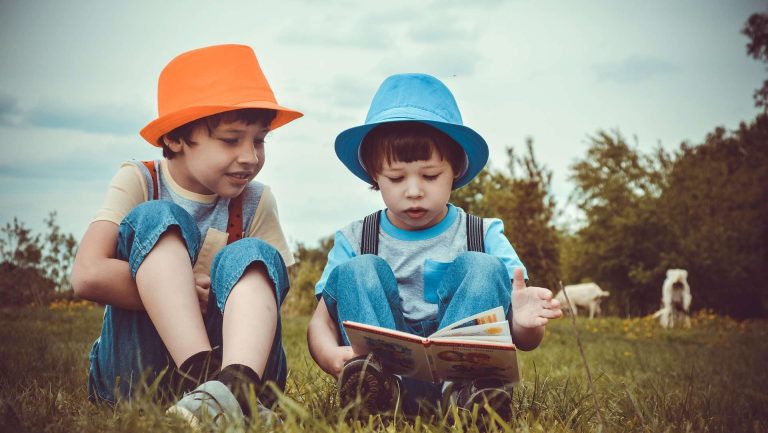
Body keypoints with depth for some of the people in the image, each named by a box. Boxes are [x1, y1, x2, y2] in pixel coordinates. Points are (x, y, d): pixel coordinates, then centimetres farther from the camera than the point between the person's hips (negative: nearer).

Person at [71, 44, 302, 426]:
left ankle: (235, 384, -52)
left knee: (252, 256, -22)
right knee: (156, 219, -20)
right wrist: (187, 290, -16)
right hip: (134, 367, -2)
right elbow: (88, 276, -18)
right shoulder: (138, 183, -3)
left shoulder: (256, 203, 4)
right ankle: (204, 377, -42)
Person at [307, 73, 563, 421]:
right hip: (383, 368, 1)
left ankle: (463, 388, -41)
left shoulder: (485, 236, 6)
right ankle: (381, 383, -43)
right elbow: (321, 321, 0)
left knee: (483, 268, -17)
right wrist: (330, 355, -27)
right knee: (357, 271, -16)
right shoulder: (354, 241, 9)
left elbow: (524, 342, 1)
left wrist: (525, 324, -27)